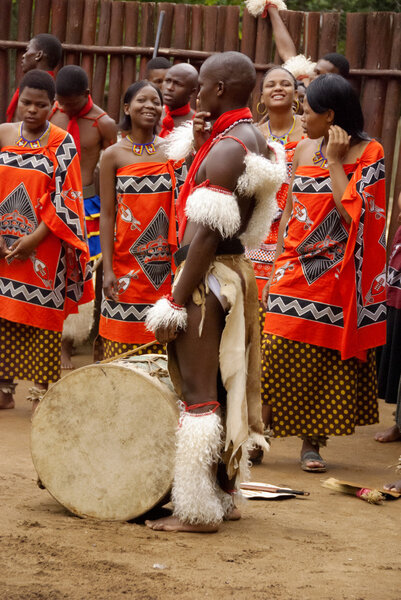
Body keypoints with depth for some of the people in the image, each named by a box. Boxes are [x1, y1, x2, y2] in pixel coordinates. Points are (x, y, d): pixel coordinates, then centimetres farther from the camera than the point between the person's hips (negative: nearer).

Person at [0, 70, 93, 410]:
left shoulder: (62, 143, -3)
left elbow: (65, 199, -7)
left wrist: (34, 239, -15)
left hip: (44, 247, -3)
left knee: (42, 316, 0)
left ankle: (42, 388, 8)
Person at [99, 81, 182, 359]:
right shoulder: (114, 155, 0)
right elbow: (107, 214, -2)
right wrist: (108, 269, -7)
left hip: (166, 263, 2)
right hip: (127, 261, -2)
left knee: (163, 347, 2)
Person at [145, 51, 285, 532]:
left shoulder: (226, 149, -19)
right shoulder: (252, 139, 12)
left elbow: (207, 234, -23)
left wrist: (175, 304, -21)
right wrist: (202, 147, 6)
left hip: (208, 276, -10)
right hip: (235, 271, 10)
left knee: (198, 393, -5)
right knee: (225, 387, 16)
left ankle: (197, 510, -1)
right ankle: (224, 495, 26)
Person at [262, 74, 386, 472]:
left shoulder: (367, 154, -6)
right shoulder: (304, 150, 10)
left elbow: (353, 215, -18)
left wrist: (334, 161, -15)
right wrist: (277, 267, 12)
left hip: (336, 274, -4)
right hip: (295, 271, 4)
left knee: (326, 361, 3)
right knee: (276, 356, -3)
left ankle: (313, 443, 11)